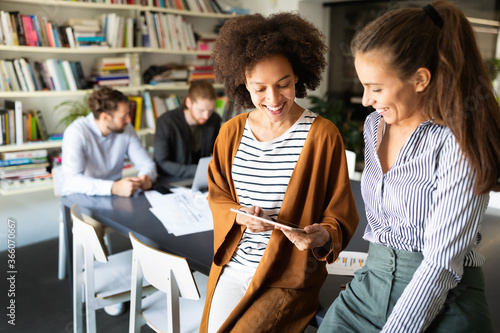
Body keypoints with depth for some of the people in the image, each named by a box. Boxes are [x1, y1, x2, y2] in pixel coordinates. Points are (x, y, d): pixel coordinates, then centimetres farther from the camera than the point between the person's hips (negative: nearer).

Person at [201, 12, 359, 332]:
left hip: (289, 277, -4)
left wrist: (322, 235, -26)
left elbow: (340, 216, -5)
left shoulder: (323, 134, -11)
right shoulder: (231, 132, 2)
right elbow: (217, 197, 11)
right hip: (232, 267, 4)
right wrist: (240, 216, -10)